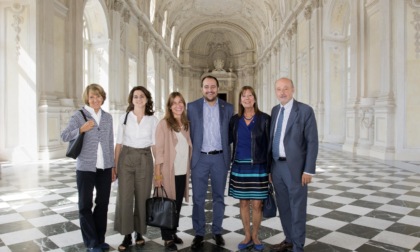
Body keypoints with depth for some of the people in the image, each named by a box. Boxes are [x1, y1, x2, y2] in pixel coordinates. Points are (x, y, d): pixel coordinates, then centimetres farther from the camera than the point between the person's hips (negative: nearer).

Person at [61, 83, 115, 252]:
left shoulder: (108, 117, 8)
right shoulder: (79, 115, -3)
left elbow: (110, 143, 11)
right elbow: (64, 136, -6)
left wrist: (113, 166, 10)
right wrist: (81, 129, -21)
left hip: (105, 167, 4)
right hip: (85, 167, -3)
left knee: (103, 203, 12)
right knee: (85, 205, 5)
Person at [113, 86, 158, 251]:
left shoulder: (153, 120, 2)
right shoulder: (124, 117, 2)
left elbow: (154, 144, 4)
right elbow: (119, 143, 3)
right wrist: (115, 165, 0)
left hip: (145, 160, 0)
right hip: (126, 159, 0)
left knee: (142, 198, 8)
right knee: (124, 197, -1)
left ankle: (139, 233, 25)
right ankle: (127, 236, 12)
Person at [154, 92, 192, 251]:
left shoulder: (186, 124, 9)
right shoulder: (164, 124, -7)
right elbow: (159, 149, -10)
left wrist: (189, 168, 8)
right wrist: (158, 173, -14)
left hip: (183, 172, 5)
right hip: (168, 172, -5)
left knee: (178, 205, 14)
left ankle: (173, 232, 29)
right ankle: (167, 238, 18)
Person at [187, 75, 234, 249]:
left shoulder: (228, 108, 3)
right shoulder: (192, 107, 1)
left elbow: (231, 133, 6)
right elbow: (189, 132, 2)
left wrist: (228, 154, -2)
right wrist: (190, 155, -2)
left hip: (220, 158, 1)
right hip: (200, 158, -1)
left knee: (219, 197, 12)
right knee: (198, 198, 5)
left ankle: (217, 231, 27)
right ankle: (199, 233, 20)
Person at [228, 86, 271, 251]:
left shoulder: (264, 119, -4)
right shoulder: (235, 119, 5)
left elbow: (269, 145, -4)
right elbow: (228, 140, 13)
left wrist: (269, 168, -6)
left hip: (258, 167, -2)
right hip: (239, 167, 3)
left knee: (257, 204, 5)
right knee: (243, 203, 11)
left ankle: (255, 236, 26)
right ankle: (247, 236, 28)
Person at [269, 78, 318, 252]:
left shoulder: (305, 110, -8)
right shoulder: (275, 110, 10)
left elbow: (312, 142, -10)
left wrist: (309, 170, -14)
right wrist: (269, 167, 10)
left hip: (295, 167, -6)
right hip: (276, 166, 6)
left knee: (297, 208, 6)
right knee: (283, 207, 17)